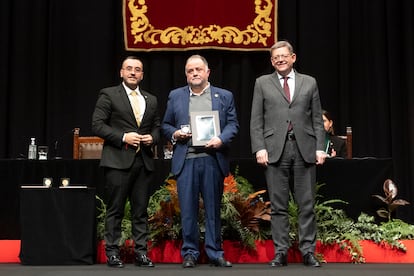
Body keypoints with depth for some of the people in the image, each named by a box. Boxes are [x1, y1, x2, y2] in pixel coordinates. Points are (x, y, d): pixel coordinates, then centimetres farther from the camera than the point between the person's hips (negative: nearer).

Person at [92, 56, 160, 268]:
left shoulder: (151, 100, 17)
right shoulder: (108, 95, 2)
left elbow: (157, 127, 21)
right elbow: (97, 125, -4)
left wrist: (152, 137, -2)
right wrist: (123, 137, -13)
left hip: (144, 161, 4)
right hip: (118, 160, -4)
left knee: (141, 210, 6)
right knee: (115, 210, 0)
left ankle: (141, 252, 12)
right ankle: (112, 252, 8)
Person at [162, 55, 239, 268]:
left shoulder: (224, 96, 11)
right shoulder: (175, 96, 14)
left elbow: (232, 124, 6)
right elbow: (165, 125, 16)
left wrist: (221, 139, -12)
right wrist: (174, 134, -5)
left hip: (213, 159, 0)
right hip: (186, 160, 1)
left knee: (213, 208, 5)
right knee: (188, 209, 1)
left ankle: (215, 252, 14)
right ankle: (189, 253, 11)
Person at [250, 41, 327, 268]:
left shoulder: (309, 83, 13)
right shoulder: (262, 83, 11)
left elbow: (317, 119, 10)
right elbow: (256, 120, 5)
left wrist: (320, 147, 0)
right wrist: (259, 148, -6)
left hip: (305, 149, 1)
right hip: (275, 150, -1)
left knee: (306, 204, 2)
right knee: (278, 205, 2)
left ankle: (308, 251, 9)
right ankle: (280, 252, 8)